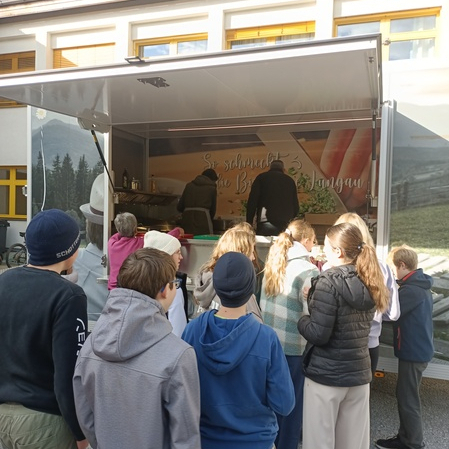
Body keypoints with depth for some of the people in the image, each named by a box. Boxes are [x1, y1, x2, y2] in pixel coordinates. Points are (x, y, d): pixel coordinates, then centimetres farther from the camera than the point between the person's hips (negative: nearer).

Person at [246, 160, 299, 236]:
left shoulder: (261, 177, 9)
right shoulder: (290, 181, 16)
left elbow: (252, 201, 0)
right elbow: (296, 206, 15)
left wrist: (249, 222, 2)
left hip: (266, 222, -3)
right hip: (285, 224, 3)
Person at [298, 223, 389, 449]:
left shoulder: (329, 281, -18)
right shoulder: (368, 281, 4)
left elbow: (318, 334, -21)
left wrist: (301, 320, -2)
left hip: (326, 374, -7)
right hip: (359, 372, 7)